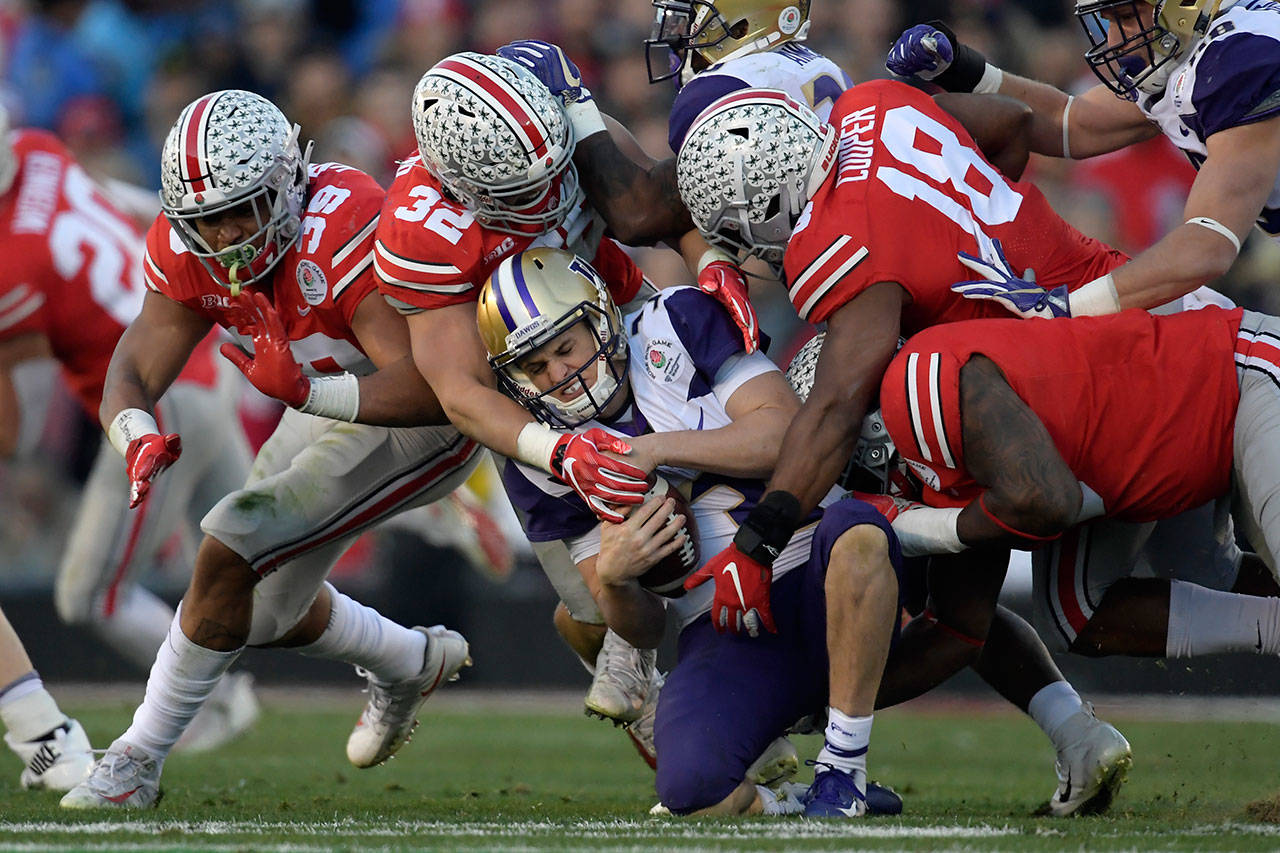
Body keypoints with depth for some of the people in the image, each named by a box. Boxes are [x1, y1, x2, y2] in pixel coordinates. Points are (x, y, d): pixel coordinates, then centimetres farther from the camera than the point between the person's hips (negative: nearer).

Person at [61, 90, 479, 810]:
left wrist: (303, 390, -49)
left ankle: (140, 760, -6)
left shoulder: (342, 231, -35)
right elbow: (134, 372, -15)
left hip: (419, 426, -9)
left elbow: (430, 390, -38)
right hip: (327, 407, 9)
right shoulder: (186, 246, -14)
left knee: (233, 549, -20)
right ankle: (415, 663, 48)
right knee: (264, 607, 20)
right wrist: (138, 434, -38)